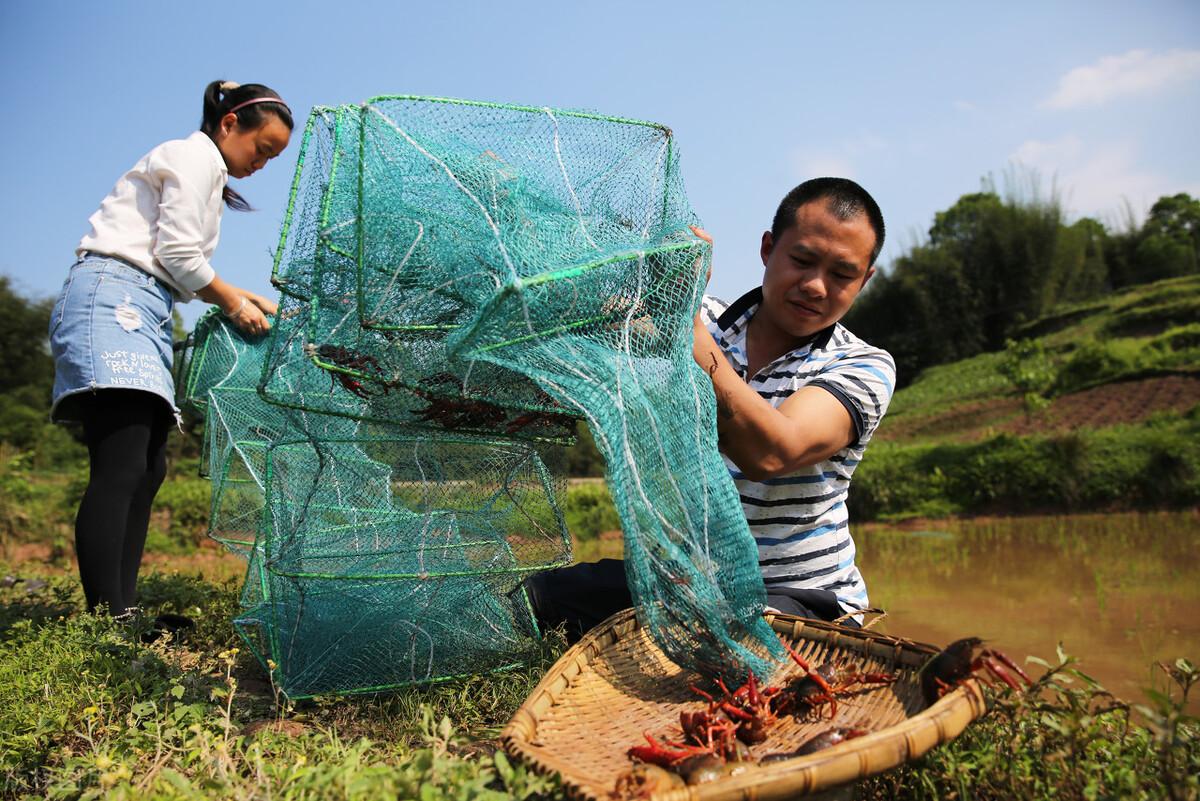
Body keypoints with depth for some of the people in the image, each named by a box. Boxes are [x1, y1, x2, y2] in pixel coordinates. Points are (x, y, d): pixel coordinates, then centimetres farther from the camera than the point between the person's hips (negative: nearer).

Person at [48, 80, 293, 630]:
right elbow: (177, 254, -11)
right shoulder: (196, 156, -1)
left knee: (148, 469, 4)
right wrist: (232, 301, 2)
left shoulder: (207, 175, 28)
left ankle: (122, 614, 5)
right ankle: (108, 619, -24)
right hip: (110, 299, -10)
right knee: (121, 468, -20)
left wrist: (243, 298, 13)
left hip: (140, 313, 10)